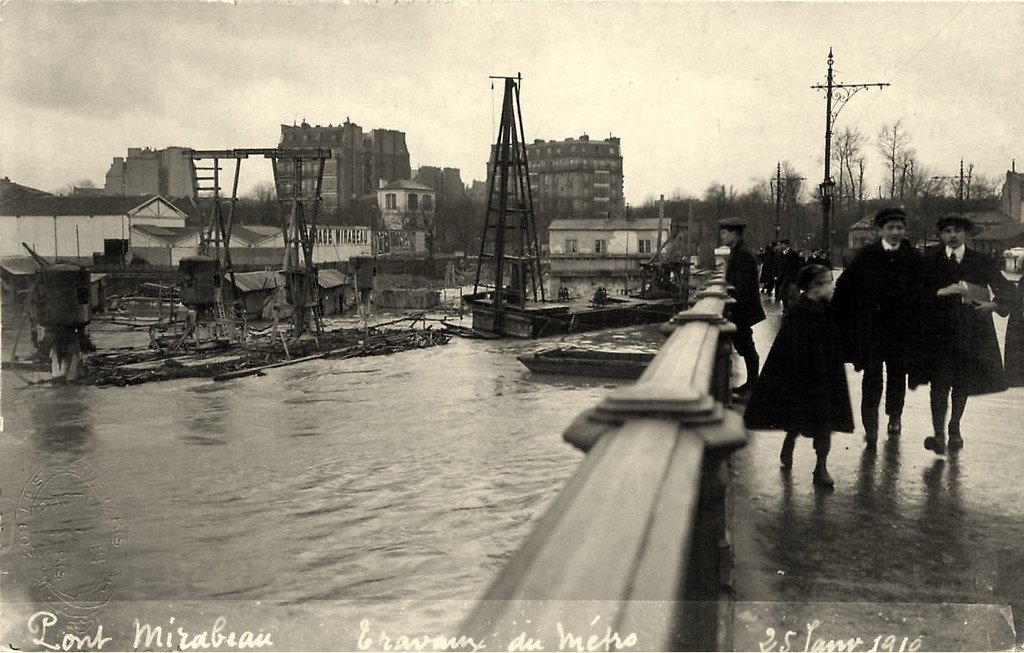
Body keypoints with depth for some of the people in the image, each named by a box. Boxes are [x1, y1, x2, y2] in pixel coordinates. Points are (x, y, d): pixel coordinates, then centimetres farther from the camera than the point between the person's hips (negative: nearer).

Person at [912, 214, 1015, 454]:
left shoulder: (980, 261, 7)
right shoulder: (929, 261, 2)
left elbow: (1005, 287, 11)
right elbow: (918, 292, -4)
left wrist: (995, 304, -7)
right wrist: (942, 292, -18)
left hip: (971, 332, 2)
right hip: (938, 331, -2)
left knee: (962, 383, 10)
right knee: (939, 383, -9)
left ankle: (955, 428, 27)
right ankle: (938, 434, -6)